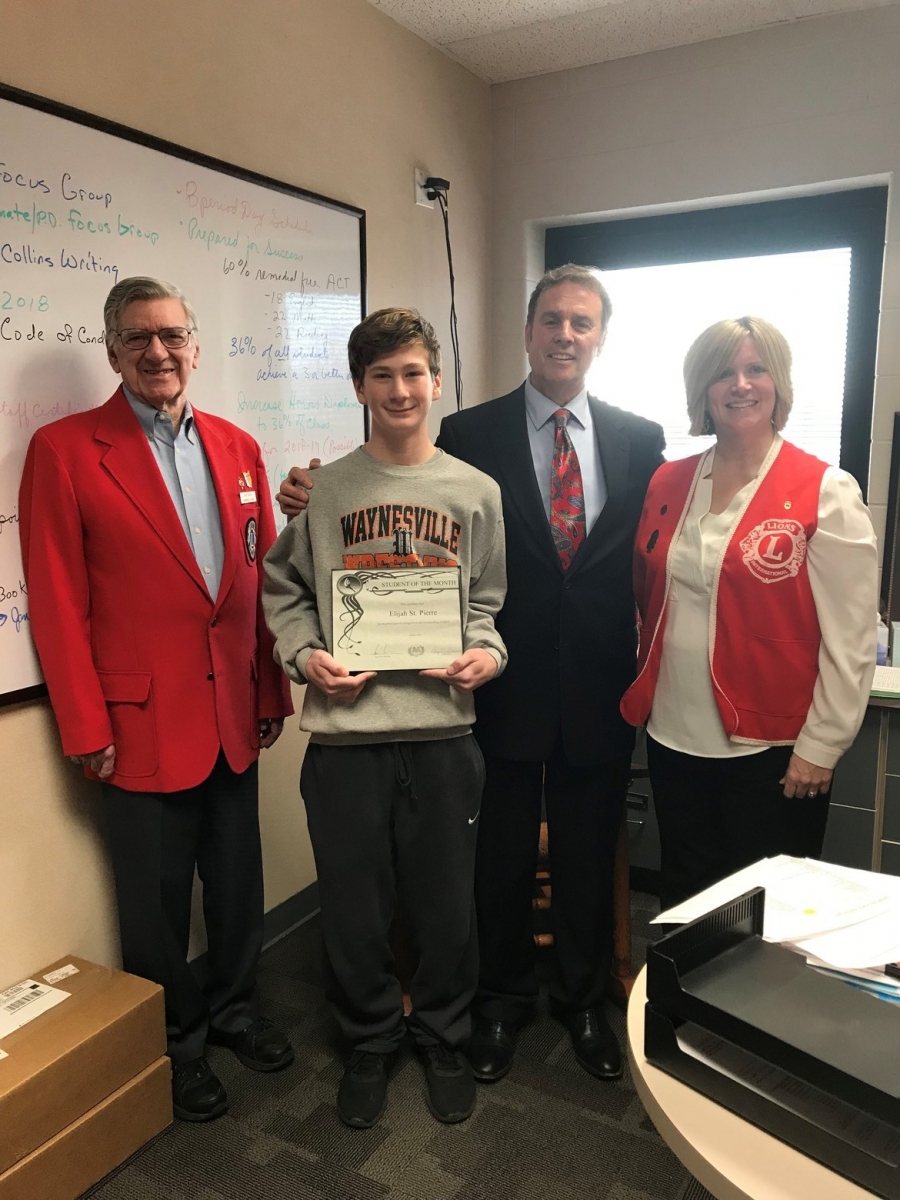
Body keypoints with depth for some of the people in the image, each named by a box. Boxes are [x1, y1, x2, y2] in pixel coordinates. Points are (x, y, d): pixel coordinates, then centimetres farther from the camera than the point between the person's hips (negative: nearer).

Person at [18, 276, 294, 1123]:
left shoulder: (237, 447, 7)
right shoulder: (64, 449, -7)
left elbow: (261, 578, 9)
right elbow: (57, 601, -9)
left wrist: (271, 691, 8)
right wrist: (85, 727, -10)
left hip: (234, 712, 5)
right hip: (143, 720, -4)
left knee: (237, 879, 18)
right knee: (157, 897, 13)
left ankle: (234, 1008, 42)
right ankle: (174, 1045, 36)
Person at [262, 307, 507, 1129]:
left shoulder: (476, 493, 4)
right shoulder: (324, 489, 2)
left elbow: (490, 599, 9)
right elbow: (283, 589, 9)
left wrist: (487, 652, -10)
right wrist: (304, 653, -8)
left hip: (444, 728, 1)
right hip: (345, 731, 0)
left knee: (448, 902, 13)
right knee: (354, 906, 12)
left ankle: (444, 1039, 38)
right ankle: (370, 1041, 38)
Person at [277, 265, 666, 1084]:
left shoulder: (642, 440, 4)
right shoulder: (471, 434, -2)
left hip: (599, 689, 2)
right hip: (506, 686, -1)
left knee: (589, 856, 17)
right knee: (502, 855, 15)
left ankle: (583, 1001, 42)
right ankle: (502, 1001, 40)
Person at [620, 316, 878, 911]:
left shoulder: (827, 492, -9)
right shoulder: (669, 483, 6)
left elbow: (851, 639, -9)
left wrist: (819, 748, -10)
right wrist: (643, 690, 6)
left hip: (770, 751, -4)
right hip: (674, 737, 5)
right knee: (684, 904, 19)